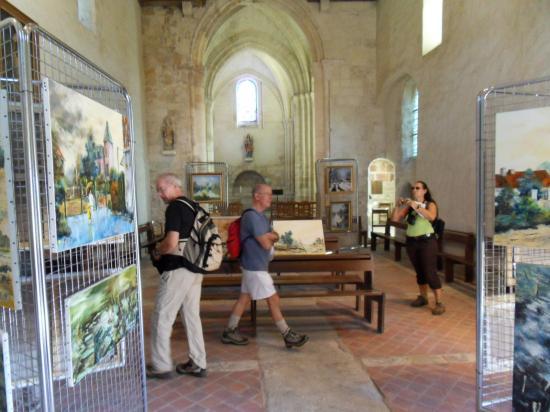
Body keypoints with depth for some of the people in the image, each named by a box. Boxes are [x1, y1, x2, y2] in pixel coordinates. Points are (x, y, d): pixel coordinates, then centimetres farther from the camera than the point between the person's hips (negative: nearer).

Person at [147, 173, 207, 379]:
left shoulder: (174, 208, -13)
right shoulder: (193, 207, 13)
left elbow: (172, 243, -23)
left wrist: (158, 250, -2)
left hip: (178, 270, -8)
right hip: (195, 269, 8)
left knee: (162, 317, 6)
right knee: (192, 316, 14)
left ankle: (161, 366, 17)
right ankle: (197, 364, 21)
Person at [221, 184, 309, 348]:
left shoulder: (261, 216, 12)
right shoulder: (252, 216, -21)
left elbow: (274, 236, 13)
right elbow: (266, 244, -22)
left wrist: (270, 236, -10)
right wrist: (270, 237, 0)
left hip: (254, 265, 10)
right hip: (255, 267, -10)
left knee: (244, 298, 15)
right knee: (274, 300, -2)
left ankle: (230, 332, 25)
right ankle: (288, 336, 9)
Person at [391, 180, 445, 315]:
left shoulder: (430, 204, -3)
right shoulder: (409, 206, 7)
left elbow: (431, 216, -25)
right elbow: (395, 219, 3)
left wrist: (416, 206, -26)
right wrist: (398, 206, -10)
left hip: (427, 241, -5)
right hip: (411, 242, 5)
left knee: (430, 272, -7)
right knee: (419, 271, 14)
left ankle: (439, 303, 0)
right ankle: (423, 297, 27)